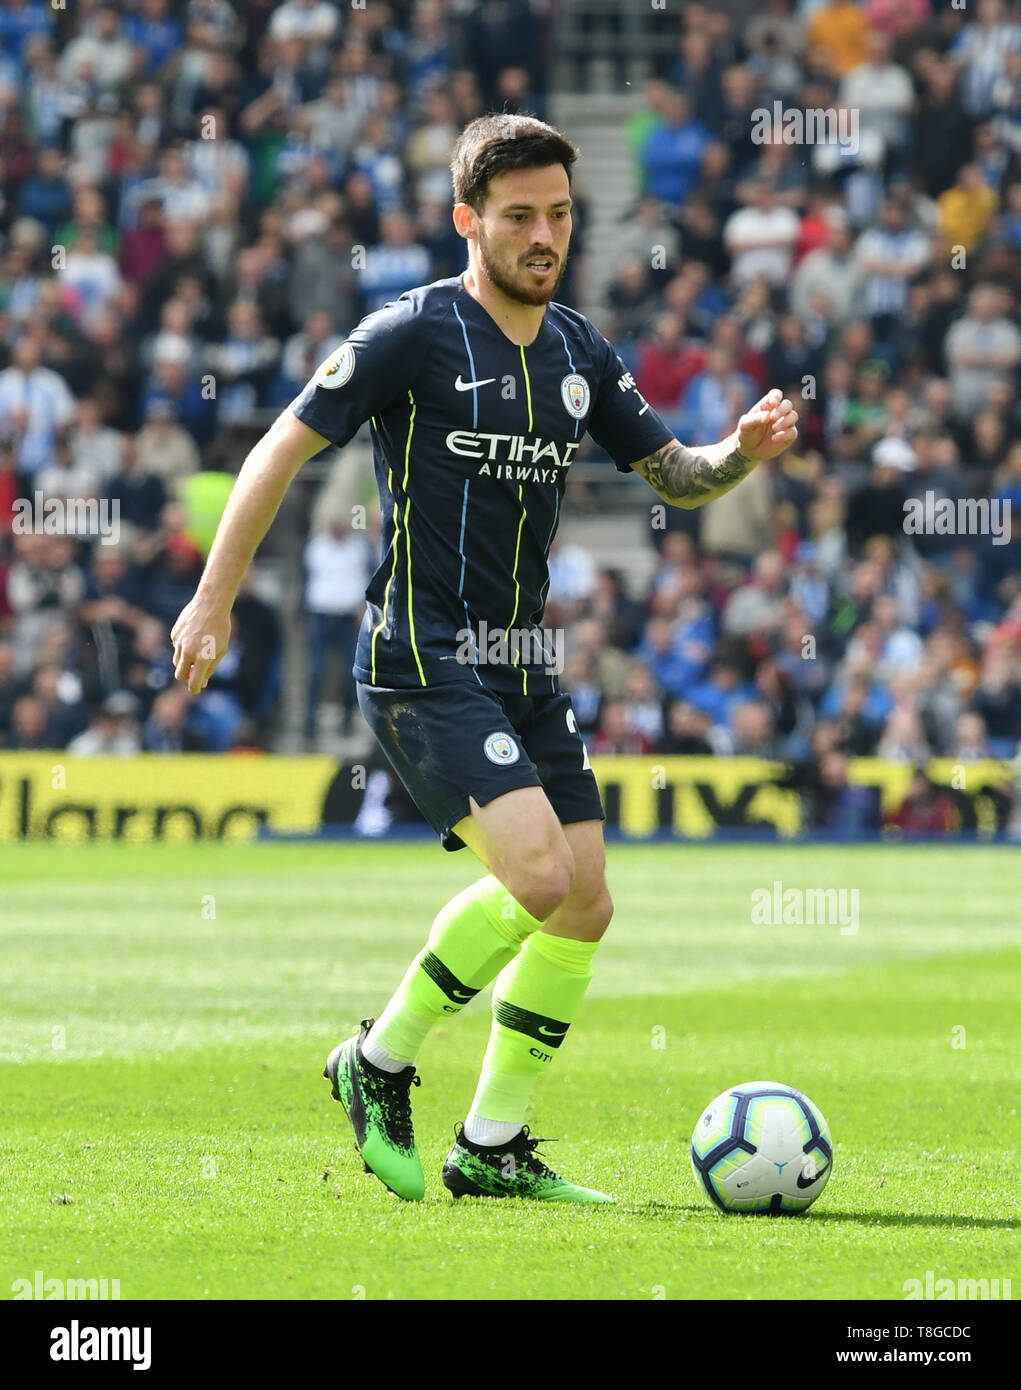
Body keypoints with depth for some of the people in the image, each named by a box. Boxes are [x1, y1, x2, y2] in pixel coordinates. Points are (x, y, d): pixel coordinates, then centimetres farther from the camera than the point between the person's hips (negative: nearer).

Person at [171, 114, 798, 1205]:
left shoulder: (578, 354, 10)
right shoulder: (411, 334, -10)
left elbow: (674, 476, 18)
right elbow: (282, 450, -5)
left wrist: (744, 452, -5)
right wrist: (213, 602, -7)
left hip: (522, 667, 8)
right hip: (421, 660, -8)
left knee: (584, 909, 3)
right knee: (538, 877, -22)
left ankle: (491, 1148, 14)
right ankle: (380, 1061, -1)